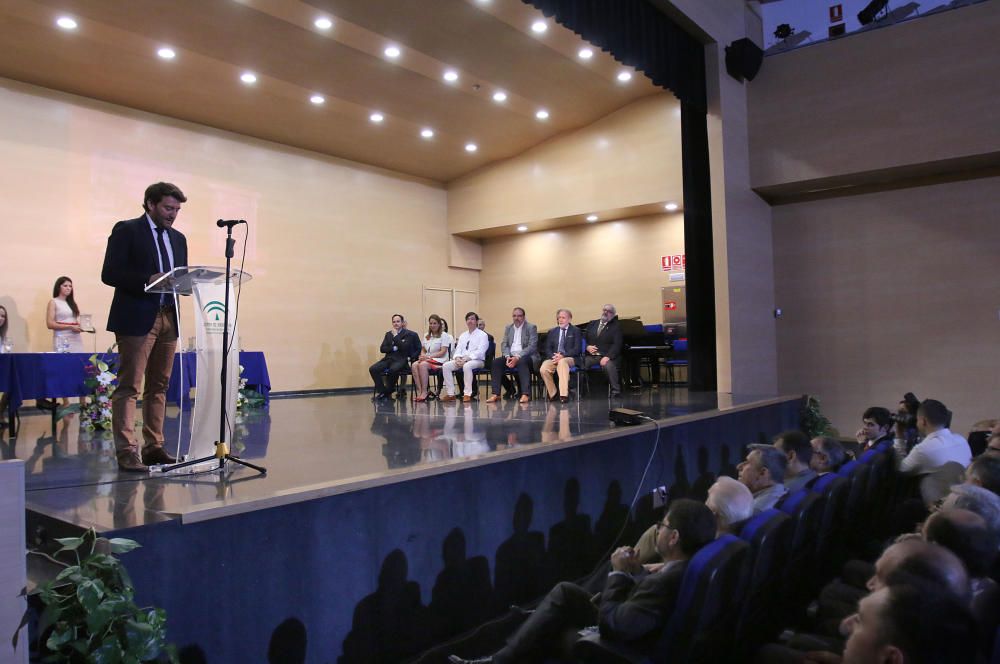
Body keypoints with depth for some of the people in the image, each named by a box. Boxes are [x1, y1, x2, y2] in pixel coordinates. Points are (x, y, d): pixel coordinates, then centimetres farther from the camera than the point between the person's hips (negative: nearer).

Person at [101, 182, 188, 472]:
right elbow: (109, 273, -7)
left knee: (159, 387, 8)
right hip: (136, 318, -6)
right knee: (129, 386, -7)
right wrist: (147, 280, -19)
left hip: (168, 318, 6)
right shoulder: (126, 230, 0)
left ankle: (154, 447, 14)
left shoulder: (178, 238, 18)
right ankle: (126, 451, -5)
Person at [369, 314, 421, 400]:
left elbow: (404, 347, -11)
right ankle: (381, 391, -10)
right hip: (388, 358, 5)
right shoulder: (388, 334, 21)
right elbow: (382, 349, 12)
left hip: (401, 360, -5)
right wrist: (394, 348, -4)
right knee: (372, 369, -22)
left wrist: (395, 336, -8)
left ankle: (388, 391, -15)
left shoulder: (409, 334, 5)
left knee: (393, 369, -38)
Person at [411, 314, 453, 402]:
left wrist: (429, 356, -16)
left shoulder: (444, 335, 3)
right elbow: (423, 350, 20)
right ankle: (419, 391, -32)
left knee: (423, 365, -35)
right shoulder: (426, 336, 23)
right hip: (426, 359, 5)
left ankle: (424, 392, -31)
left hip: (440, 361, -5)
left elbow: (442, 352, -7)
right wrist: (422, 356, -4)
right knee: (414, 365, -28)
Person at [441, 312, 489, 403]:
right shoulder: (463, 335, 22)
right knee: (446, 366, -19)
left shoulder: (482, 335, 3)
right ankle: (450, 394, -18)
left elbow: (480, 352, -10)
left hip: (477, 360, -6)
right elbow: (458, 349, 15)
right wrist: (457, 358, -10)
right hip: (462, 360, 6)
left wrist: (466, 358, -21)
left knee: (467, 366, -40)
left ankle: (467, 394, -33)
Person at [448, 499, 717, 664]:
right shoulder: (686, 567, -5)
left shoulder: (667, 581, -33)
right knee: (566, 592, 8)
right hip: (632, 631, 8)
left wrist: (619, 573, -20)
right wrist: (637, 572, -7)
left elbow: (612, 625, -30)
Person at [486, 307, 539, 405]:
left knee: (521, 362, -38)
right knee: (495, 362, -21)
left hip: (525, 356, -5)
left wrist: (517, 357, -23)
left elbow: (532, 346, -11)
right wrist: (507, 357, -12)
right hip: (510, 356, 5)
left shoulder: (531, 327, 0)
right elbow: (504, 344, 10)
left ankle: (526, 394, -43)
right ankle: (495, 394, -25)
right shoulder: (508, 328, 17)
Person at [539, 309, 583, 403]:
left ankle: (563, 394, -43)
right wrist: (553, 356, -11)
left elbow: (577, 349, -2)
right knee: (543, 369, -29)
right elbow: (547, 349, 12)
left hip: (570, 359, -3)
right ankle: (552, 393, -10)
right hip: (554, 358, 3)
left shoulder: (575, 330, 9)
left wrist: (563, 356, -15)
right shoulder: (552, 331, 20)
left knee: (562, 362, -39)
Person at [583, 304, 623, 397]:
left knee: (609, 365, -36)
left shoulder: (616, 327, 7)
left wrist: (607, 357, -20)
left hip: (606, 357, -4)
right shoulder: (592, 324, 20)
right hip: (591, 356, 4)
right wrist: (587, 347, -6)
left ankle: (616, 391, -22)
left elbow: (617, 344, -5)